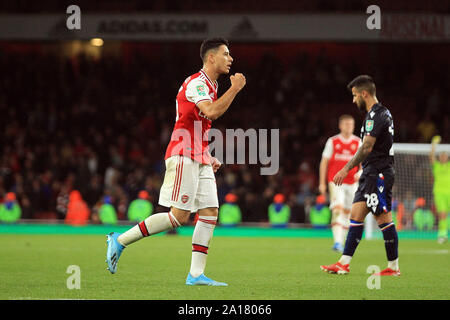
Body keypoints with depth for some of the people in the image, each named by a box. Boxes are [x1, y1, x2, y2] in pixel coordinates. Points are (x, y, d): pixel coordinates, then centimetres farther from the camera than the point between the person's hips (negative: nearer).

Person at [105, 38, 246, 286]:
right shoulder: (196, 83, -10)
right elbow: (211, 112, -28)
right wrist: (235, 88, -17)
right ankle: (120, 240, -4)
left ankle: (196, 274, -1)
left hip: (199, 160, 10)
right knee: (179, 216, -13)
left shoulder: (209, 86, 21)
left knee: (210, 213, 0)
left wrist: (208, 157, 20)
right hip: (184, 156, -10)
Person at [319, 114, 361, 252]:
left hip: (352, 182, 3)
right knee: (338, 209, -18)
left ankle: (341, 242, 20)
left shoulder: (358, 142, 6)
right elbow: (324, 162, 6)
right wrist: (322, 183, 3)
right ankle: (337, 242, -25)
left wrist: (360, 172, -15)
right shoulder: (332, 141, 1)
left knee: (347, 213, 8)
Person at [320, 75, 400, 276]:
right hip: (370, 175, 10)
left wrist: (346, 169, -21)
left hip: (378, 174, -10)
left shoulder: (376, 116, -15)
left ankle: (393, 267, 0)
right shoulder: (382, 113, 17)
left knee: (384, 219, -6)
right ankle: (344, 263, 3)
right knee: (356, 215, 5)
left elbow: (367, 148, -22)